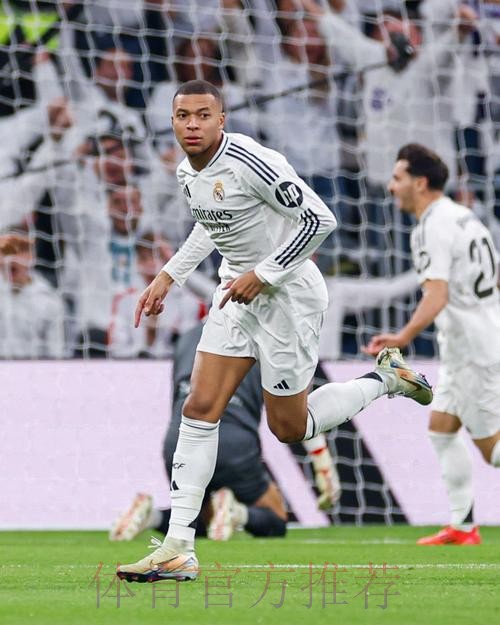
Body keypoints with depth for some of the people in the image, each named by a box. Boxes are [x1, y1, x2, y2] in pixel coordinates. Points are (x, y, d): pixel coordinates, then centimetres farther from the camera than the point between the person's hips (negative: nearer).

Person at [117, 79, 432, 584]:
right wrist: (168, 276, 16)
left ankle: (384, 379, 27)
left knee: (290, 428, 3)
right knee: (200, 409, -3)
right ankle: (178, 550, -3)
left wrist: (262, 275, -20)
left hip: (288, 294, -7)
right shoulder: (188, 172, 2)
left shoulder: (251, 163, -24)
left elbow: (320, 220, -22)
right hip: (238, 295, 7)